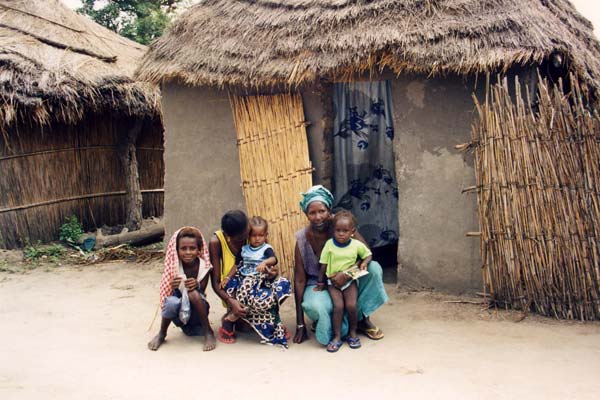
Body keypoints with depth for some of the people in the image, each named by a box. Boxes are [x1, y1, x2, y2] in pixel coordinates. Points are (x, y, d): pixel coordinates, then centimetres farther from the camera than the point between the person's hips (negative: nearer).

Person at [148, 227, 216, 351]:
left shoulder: (204, 266, -14)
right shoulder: (173, 266, -14)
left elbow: (201, 292, -13)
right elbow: (166, 294, -12)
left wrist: (197, 286, -36)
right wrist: (172, 287, -35)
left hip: (197, 313, 0)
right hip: (180, 314, 0)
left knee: (194, 294, -32)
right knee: (172, 301, -33)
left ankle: (208, 332, -13)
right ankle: (161, 334, -4)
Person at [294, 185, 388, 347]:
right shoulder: (302, 239, -16)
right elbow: (299, 280, -13)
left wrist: (347, 275, -37)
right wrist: (300, 325, -14)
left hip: (346, 280, 3)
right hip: (318, 285, -2)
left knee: (374, 268, -23)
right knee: (316, 307, -37)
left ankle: (362, 319, -6)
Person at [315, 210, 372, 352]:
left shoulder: (357, 245, -5)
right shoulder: (329, 244, -6)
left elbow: (368, 255, 12)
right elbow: (323, 265, 1)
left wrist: (364, 263, -9)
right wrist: (320, 283, 5)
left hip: (350, 280, 0)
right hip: (332, 281, 0)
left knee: (351, 305, -18)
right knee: (338, 306, -20)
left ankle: (352, 333, 6)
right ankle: (337, 337, -7)